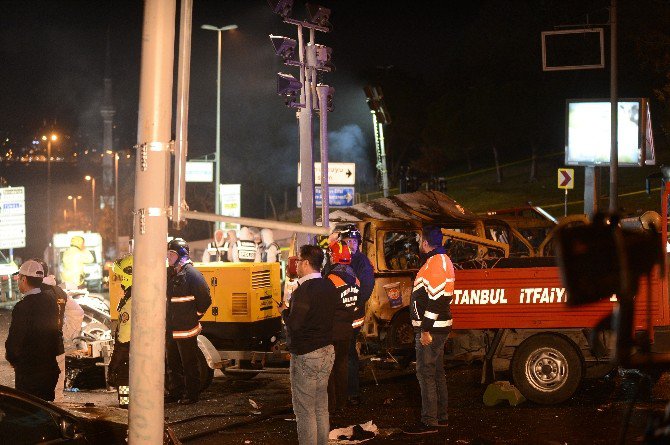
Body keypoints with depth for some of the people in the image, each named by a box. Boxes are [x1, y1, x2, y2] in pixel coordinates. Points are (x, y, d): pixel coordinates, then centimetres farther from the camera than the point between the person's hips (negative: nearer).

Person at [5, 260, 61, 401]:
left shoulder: (22, 307, -19)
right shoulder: (50, 302, 5)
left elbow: (14, 340, -16)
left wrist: (11, 357, 3)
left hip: (28, 371, -8)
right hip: (50, 367, 8)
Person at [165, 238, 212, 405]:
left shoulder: (191, 274, -14)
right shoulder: (170, 274, 11)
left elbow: (205, 299, -12)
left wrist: (195, 316, -5)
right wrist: (167, 319, 13)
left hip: (186, 329, -8)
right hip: (170, 328, 8)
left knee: (189, 363, 0)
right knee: (173, 363, 16)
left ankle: (191, 394, 8)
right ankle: (175, 391, 26)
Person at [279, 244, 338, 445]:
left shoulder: (304, 291, -20)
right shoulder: (329, 286, 6)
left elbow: (294, 325, -23)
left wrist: (284, 310, -4)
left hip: (306, 356, -9)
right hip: (327, 352, 9)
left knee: (305, 411, -1)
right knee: (321, 407, 17)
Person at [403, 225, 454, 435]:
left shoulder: (434, 264, -19)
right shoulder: (443, 260, 15)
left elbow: (435, 299, -24)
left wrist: (426, 329, -23)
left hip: (430, 329, -11)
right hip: (439, 327, 11)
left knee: (425, 373, -7)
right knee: (437, 372, 17)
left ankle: (429, 422, -5)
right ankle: (441, 416, 25)